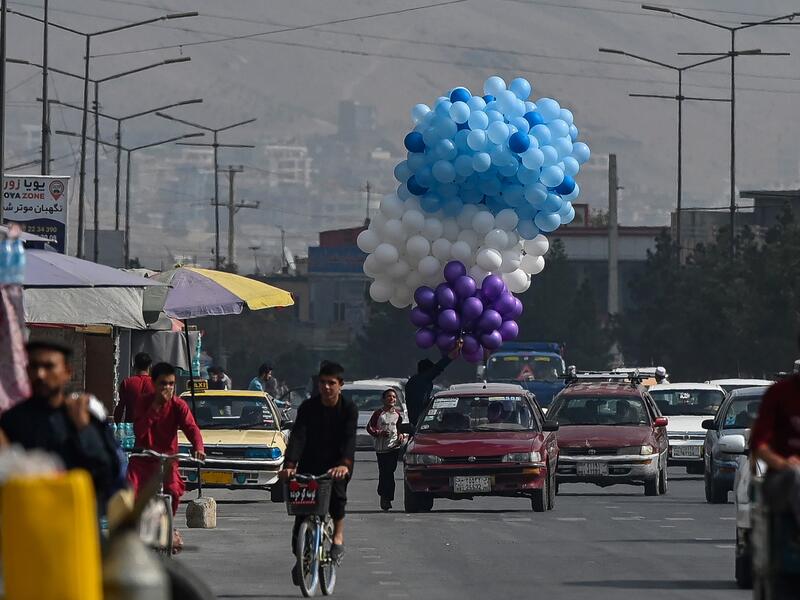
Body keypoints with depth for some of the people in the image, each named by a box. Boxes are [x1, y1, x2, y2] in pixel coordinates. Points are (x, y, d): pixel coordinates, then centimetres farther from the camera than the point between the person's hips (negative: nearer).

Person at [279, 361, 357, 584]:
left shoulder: (348, 408, -9)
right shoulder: (308, 407, -6)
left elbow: (349, 438, -21)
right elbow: (297, 437, -17)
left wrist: (344, 465, -40)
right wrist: (289, 465, -33)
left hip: (337, 464, -2)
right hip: (310, 462, 2)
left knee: (336, 491, -32)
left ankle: (338, 535, -12)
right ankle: (300, 556, 8)